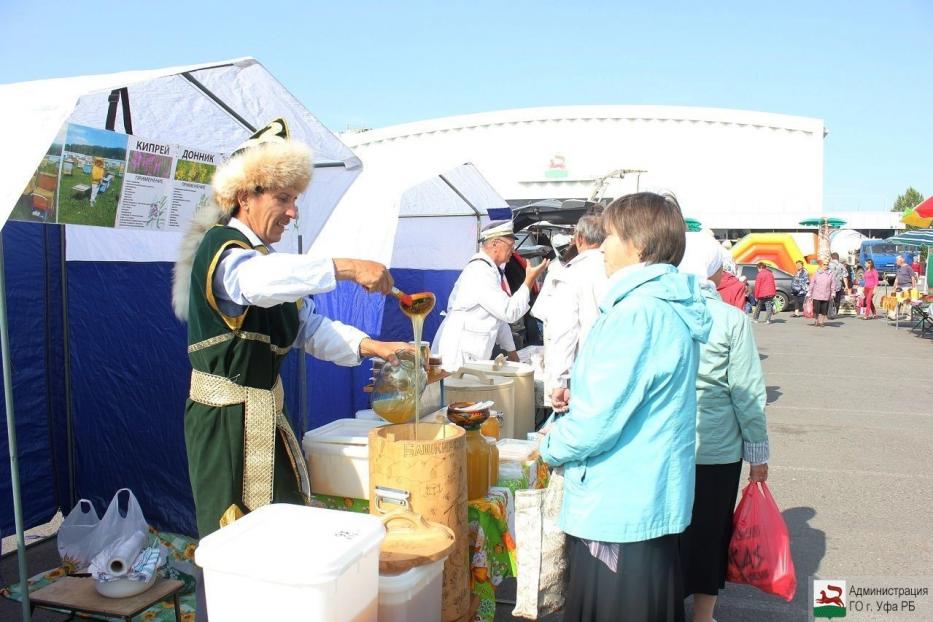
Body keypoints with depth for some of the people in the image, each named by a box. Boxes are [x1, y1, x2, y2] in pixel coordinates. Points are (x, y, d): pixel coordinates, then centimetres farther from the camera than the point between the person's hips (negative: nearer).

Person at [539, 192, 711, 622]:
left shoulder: (637, 312, -23)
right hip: (653, 497, 9)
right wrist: (578, 393, 9)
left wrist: (551, 447, -6)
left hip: (618, 506, -9)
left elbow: (599, 418, -24)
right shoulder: (673, 306, 7)